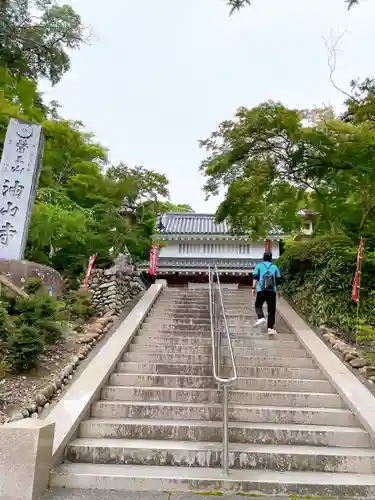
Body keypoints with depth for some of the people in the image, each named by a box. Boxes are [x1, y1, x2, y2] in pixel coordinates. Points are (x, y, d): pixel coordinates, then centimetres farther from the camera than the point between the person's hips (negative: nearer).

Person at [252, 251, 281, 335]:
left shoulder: (259, 266, 9)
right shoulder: (275, 267, 13)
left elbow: (255, 277, 1)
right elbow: (278, 280, 11)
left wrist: (254, 288, 3)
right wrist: (278, 290, 19)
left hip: (261, 290, -1)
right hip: (272, 290, 1)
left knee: (258, 305, 17)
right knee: (271, 310, 5)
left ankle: (261, 318, -10)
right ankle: (270, 328, 0)